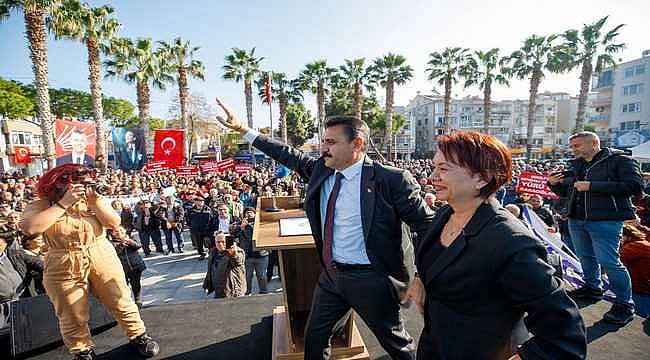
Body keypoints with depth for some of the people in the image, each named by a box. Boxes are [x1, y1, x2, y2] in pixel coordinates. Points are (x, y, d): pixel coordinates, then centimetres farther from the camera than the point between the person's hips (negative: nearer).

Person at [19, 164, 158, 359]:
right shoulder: (41, 205, -5)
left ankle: (139, 336, 27)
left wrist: (94, 200, -17)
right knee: (72, 317, 12)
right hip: (64, 268, -1)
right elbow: (29, 227, -26)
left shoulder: (92, 199, 1)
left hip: (104, 259, 1)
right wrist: (64, 203, -23)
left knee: (122, 303, 8)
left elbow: (114, 222, -9)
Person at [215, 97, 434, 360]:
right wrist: (242, 129, 9)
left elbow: (426, 225, -13)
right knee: (314, 337, 22)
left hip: (370, 279, -5)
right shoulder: (320, 170, -2)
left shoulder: (391, 180, -19)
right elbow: (289, 155, 7)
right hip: (331, 274, 6)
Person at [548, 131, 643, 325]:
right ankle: (592, 288, 34)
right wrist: (555, 184, -1)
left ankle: (624, 303, 7)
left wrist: (592, 186, -22)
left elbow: (635, 185, -17)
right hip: (576, 220, 7)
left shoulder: (619, 160, -5)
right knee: (585, 257, 16)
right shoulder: (576, 165, 15)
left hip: (605, 220, -7)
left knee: (609, 261, -7)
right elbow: (566, 192, 22)